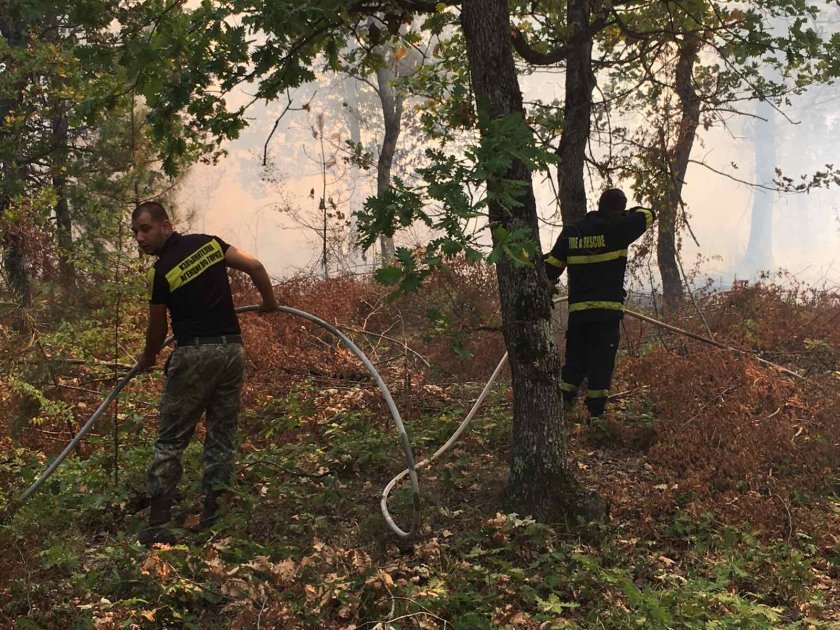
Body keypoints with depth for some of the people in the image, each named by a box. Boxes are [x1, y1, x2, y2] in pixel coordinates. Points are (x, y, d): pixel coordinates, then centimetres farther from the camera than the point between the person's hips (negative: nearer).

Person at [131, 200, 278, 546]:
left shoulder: (160, 273, -7)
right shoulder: (209, 243, 6)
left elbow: (157, 329, 4)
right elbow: (255, 266, 3)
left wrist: (147, 359, 24)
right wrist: (270, 302, 21)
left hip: (193, 355, -5)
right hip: (232, 349, 5)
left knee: (170, 440, 2)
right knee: (221, 436, 11)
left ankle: (158, 524, -1)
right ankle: (214, 515, 10)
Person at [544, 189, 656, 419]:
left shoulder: (571, 231, 8)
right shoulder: (616, 229, -6)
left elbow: (551, 267, 10)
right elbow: (648, 215, 9)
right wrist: (626, 214, 26)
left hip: (577, 309, 4)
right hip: (607, 308, -4)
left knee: (575, 359, 14)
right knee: (601, 362, -1)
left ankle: (563, 405, 6)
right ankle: (595, 412, -1)